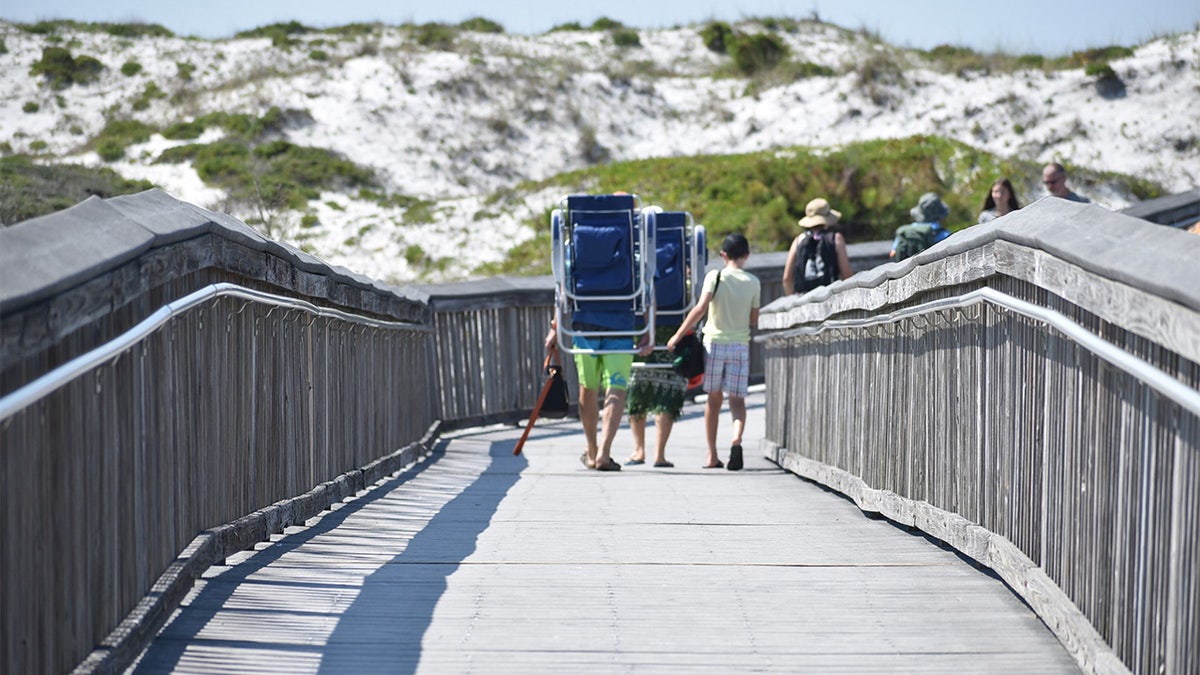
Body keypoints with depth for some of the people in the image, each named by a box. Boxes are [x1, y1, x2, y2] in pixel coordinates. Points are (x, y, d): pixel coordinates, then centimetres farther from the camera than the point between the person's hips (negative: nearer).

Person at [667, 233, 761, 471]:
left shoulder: (715, 276, -5)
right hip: (741, 344, 1)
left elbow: (700, 309, -15)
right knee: (737, 399, 3)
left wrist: (678, 335, -11)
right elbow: (754, 321, 6)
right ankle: (736, 439, -26)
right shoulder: (753, 282, 3)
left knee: (714, 398, 10)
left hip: (715, 342, -1)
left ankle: (712, 456, 14)